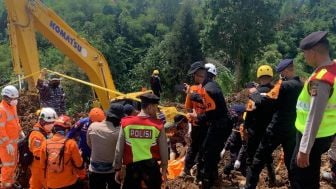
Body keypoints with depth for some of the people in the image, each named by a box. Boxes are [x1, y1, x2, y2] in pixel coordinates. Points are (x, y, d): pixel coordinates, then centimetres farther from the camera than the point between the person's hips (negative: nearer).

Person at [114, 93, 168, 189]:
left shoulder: (126, 123, -7)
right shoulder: (158, 125, -11)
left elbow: (119, 149, -2)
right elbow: (163, 149, -3)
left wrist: (117, 169, 9)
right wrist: (164, 168, 12)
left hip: (132, 167, 1)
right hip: (151, 166, -1)